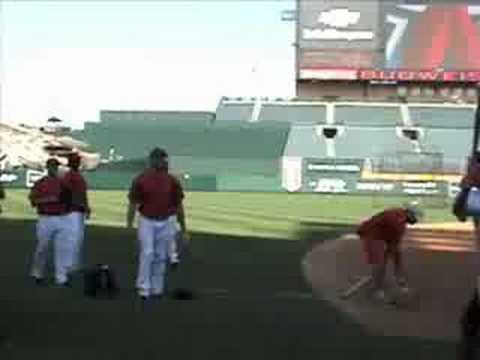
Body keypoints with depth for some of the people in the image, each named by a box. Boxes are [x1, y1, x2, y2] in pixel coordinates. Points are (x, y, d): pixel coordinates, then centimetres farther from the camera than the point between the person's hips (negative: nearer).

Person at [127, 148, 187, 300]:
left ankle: (157, 288, 19)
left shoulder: (172, 181, -2)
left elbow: (178, 205, 4)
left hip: (164, 223, 3)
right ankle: (143, 288, -4)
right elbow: (132, 204, -4)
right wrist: (129, 226, -7)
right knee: (147, 254, -11)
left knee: (160, 256, 8)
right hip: (146, 222, -3)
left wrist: (183, 227, 6)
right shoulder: (140, 180, -8)